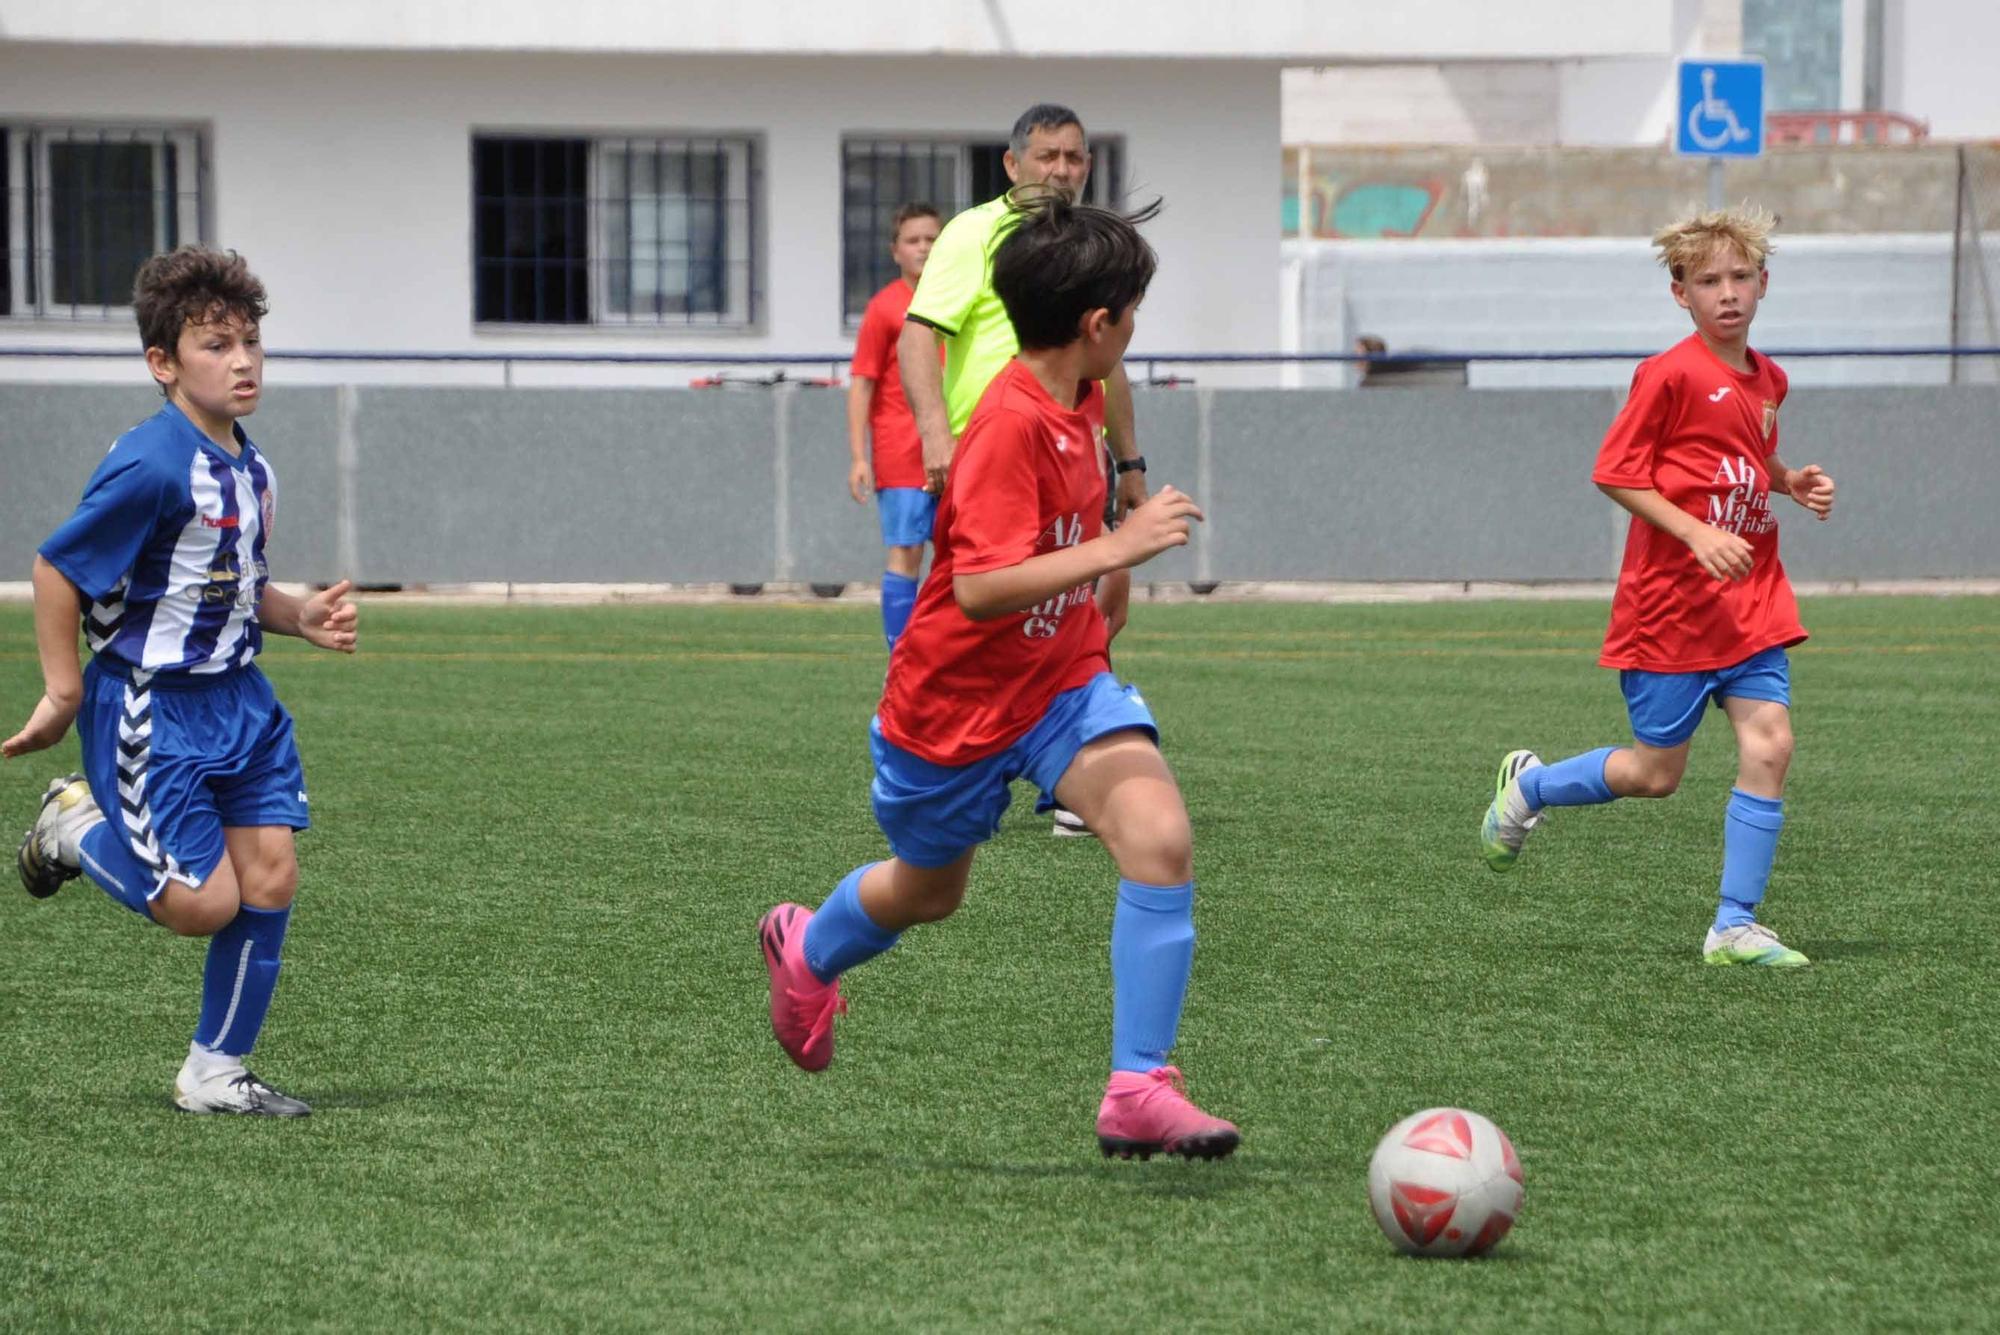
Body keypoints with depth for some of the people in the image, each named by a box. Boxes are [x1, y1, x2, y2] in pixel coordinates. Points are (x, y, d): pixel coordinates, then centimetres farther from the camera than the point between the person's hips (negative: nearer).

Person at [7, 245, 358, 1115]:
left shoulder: (249, 470, 6)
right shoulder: (152, 466, -21)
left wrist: (303, 616, 2)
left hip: (236, 697, 8)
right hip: (149, 710, -8)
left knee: (270, 878, 2)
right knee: (204, 902, -9)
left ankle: (214, 1075, 15)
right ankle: (76, 827, 20)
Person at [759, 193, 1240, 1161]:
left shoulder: (1074, 400, -2)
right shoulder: (1010, 425, -28)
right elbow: (980, 588, -37)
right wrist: (1115, 548, -40)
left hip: (1062, 680, 6)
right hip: (957, 700, -6)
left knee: (1160, 838, -21)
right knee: (928, 890, 19)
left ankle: (1139, 1090, -19)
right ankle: (806, 952, 56)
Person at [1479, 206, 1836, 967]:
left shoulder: (1767, 381, 10)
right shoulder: (1669, 375, -13)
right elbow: (1615, 473, -13)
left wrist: (1793, 483, 6)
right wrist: (1698, 535, -21)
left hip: (1751, 603, 6)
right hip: (1671, 607, -6)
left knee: (1769, 743, -8)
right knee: (1656, 773, 2)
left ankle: (1735, 927, -2)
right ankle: (1528, 786, 31)